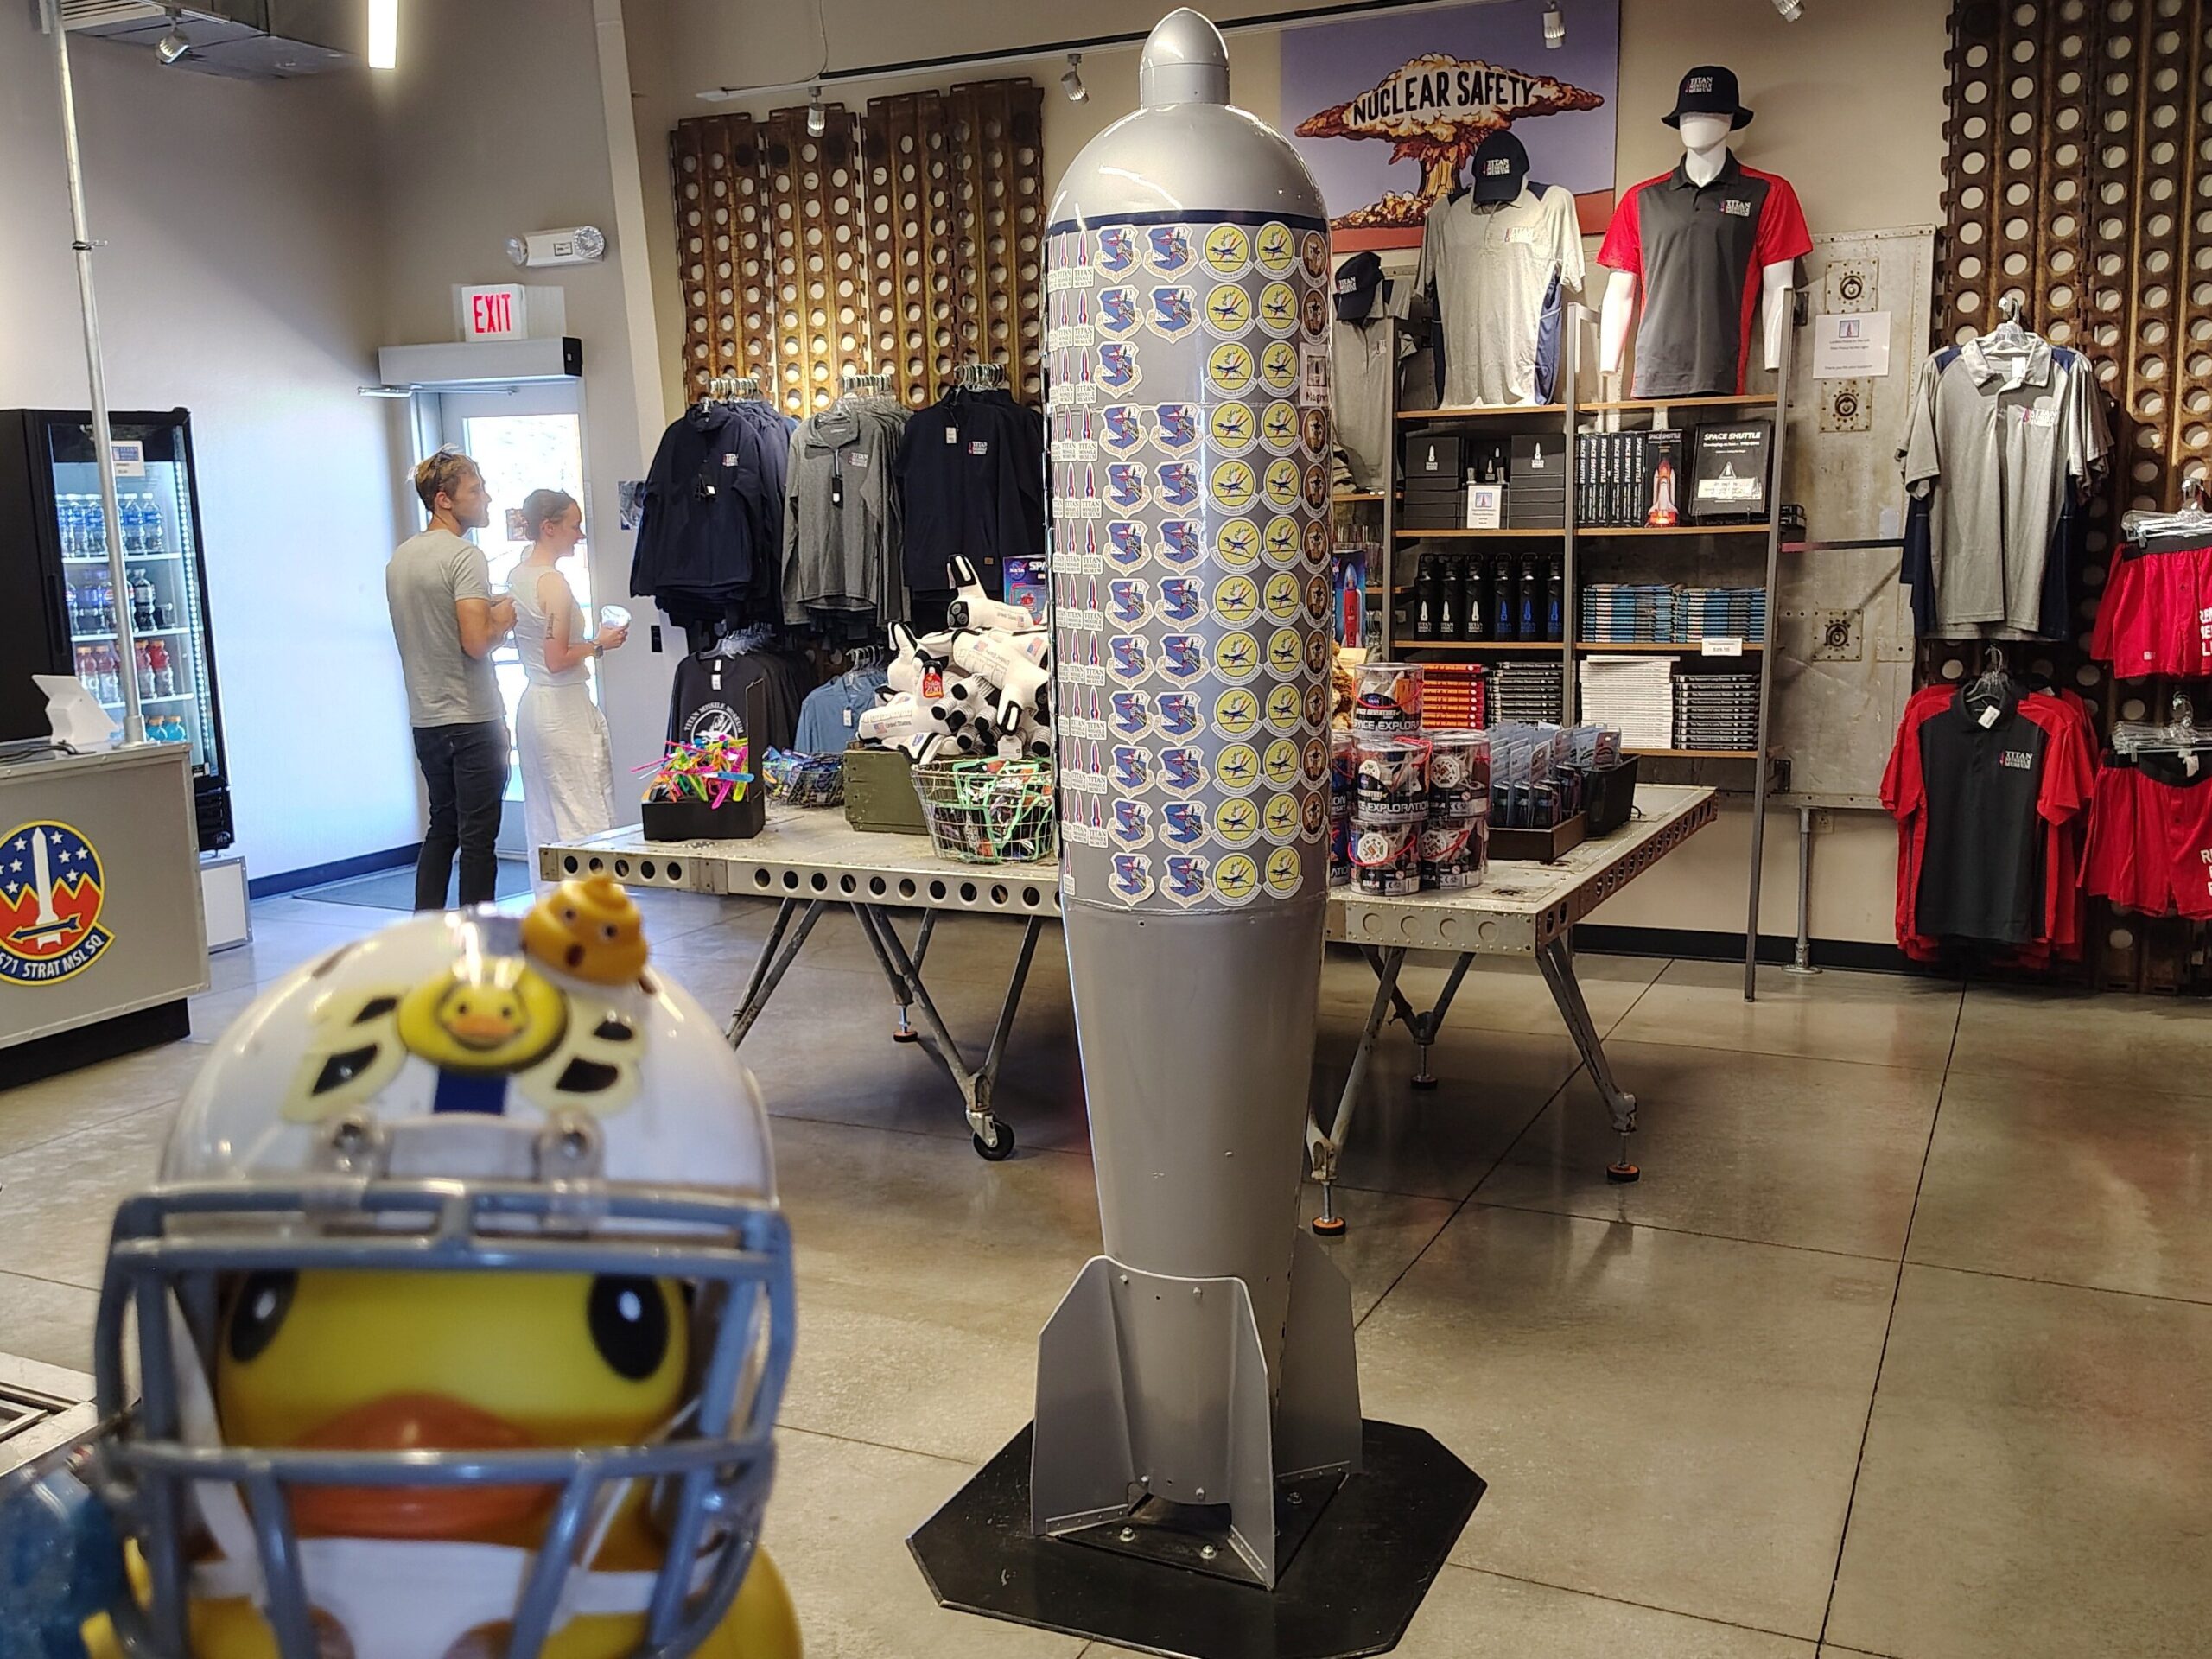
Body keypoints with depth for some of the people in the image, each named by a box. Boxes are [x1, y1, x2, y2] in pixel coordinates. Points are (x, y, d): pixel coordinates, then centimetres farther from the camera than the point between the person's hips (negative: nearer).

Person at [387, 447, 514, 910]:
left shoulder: (400, 558, 13)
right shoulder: (465, 557, -14)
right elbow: (476, 643, -24)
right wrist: (501, 620, -4)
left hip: (425, 720, 8)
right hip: (471, 719, -8)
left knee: (442, 828, 17)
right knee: (478, 837, -2)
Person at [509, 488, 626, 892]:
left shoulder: (517, 575, 11)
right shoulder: (553, 582, -16)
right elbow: (558, 660, -20)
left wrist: (587, 642, 17)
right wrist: (599, 644, -6)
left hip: (532, 704, 9)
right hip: (564, 709, -9)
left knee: (544, 821, 13)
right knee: (584, 817, -5)